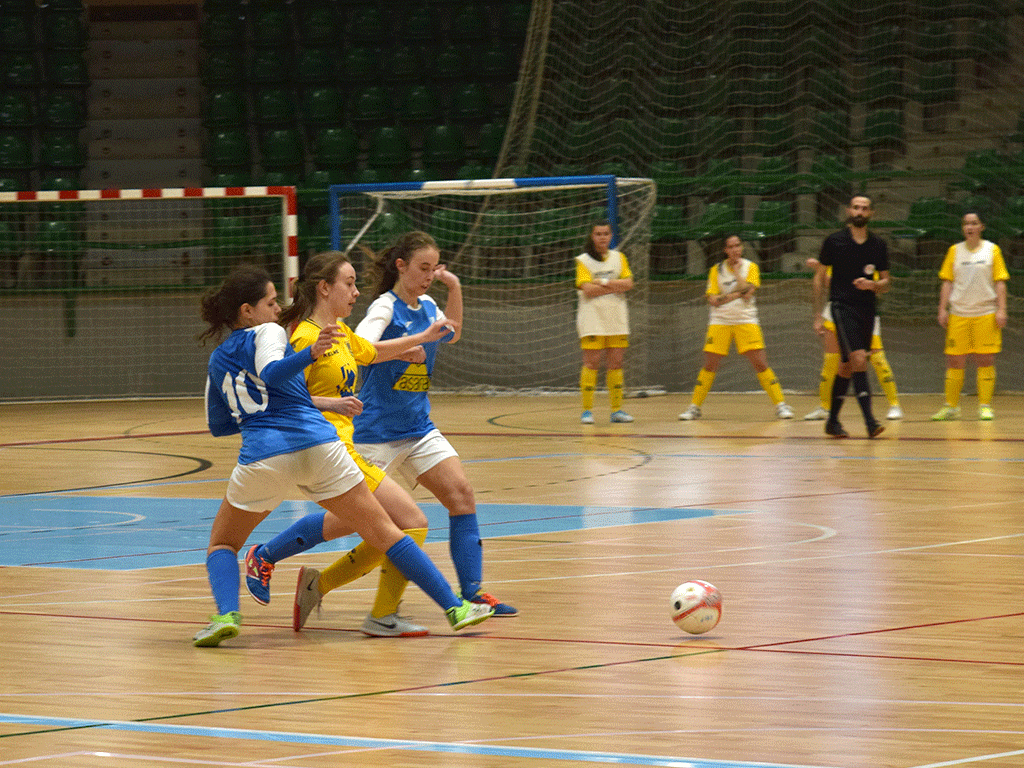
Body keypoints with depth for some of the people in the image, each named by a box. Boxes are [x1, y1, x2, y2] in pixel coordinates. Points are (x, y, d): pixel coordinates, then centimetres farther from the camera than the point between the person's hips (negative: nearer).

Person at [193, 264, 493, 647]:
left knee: (222, 544, 21)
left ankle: (226, 614, -8)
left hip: (263, 456, 2)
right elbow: (271, 373, -16)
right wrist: (311, 353, -31)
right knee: (384, 532, 5)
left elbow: (218, 424, 30)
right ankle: (455, 607, 2)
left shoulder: (217, 361, 21)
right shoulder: (267, 333, 7)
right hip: (319, 447, -2)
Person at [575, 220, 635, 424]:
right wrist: (616, 286, -8)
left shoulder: (619, 258, 13)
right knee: (591, 363, -8)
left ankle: (617, 409, 8)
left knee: (616, 364, 3)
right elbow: (588, 289, -12)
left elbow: (628, 283, 0)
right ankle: (587, 410, -6)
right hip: (592, 319, -4)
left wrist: (604, 282, -10)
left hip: (616, 319, 4)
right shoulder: (583, 260, 1)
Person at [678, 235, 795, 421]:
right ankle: (694, 407, 8)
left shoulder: (750, 267, 1)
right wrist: (737, 293, -17)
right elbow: (713, 299, -5)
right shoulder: (716, 270, 3)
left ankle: (780, 405, -3)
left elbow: (747, 294, -14)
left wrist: (737, 271, -11)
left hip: (746, 320, -1)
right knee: (710, 365, -3)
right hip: (720, 321, 1)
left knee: (760, 363, -8)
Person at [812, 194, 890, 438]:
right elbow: (819, 278, 4)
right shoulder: (834, 241, 0)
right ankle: (869, 420, -25)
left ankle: (832, 421, 22)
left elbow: (885, 283, 15)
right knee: (858, 359, -20)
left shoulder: (878, 245, 8)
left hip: (867, 309, 4)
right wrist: (818, 316, 0)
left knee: (847, 367, 10)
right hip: (842, 306, -4)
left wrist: (873, 285, -10)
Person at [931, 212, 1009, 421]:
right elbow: (947, 282, 9)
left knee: (985, 360, -2)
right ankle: (951, 407, 9)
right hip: (959, 313, 1)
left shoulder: (992, 250, 4)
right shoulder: (955, 251, 8)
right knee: (954, 360, 1)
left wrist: (1001, 310, -6)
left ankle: (985, 406, 5)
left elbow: (1000, 282, 3)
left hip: (986, 313, -1)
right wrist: (942, 309, 2)